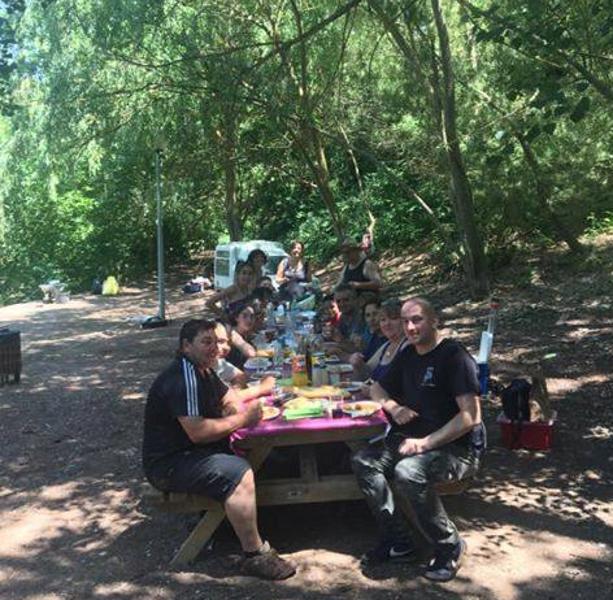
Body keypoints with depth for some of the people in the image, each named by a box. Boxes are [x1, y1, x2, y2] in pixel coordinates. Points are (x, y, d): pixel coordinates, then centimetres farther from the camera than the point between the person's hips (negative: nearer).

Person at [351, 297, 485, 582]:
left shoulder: (453, 355, -15)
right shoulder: (409, 355, 9)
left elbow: (471, 416, -22)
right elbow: (377, 389, 21)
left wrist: (426, 443, -25)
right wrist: (394, 407, -3)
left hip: (458, 448, -8)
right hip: (416, 439, 8)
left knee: (408, 473, -33)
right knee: (363, 462, -10)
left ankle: (450, 546, -10)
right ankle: (396, 541, -1)